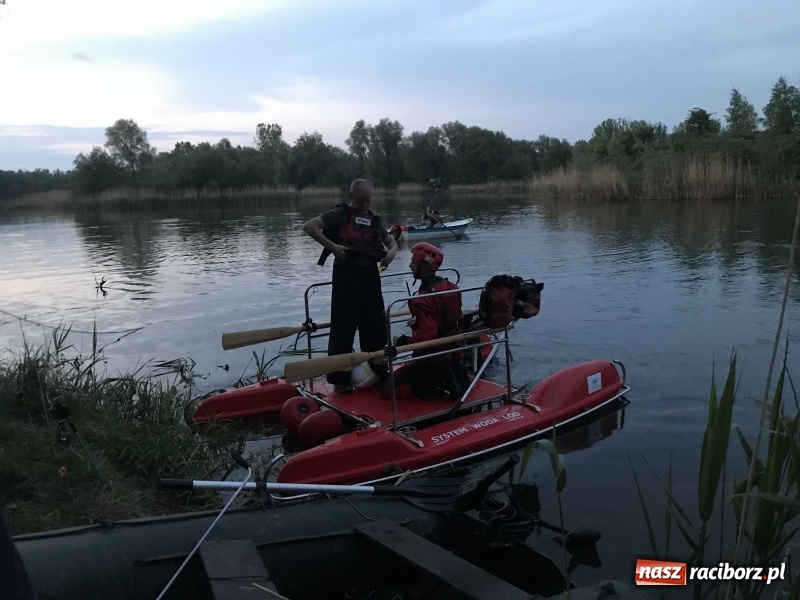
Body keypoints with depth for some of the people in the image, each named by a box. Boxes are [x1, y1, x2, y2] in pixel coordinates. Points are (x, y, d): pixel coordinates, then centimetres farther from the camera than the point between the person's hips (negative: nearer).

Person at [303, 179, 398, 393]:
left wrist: (391, 251, 1)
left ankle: (379, 371, 25)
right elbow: (309, 226, -9)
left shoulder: (374, 219, 17)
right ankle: (340, 379, 4)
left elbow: (391, 241, 24)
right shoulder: (340, 214, 0)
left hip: (370, 274, 6)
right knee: (344, 326, -4)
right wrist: (331, 245, -17)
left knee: (375, 324, 12)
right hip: (347, 273, -6)